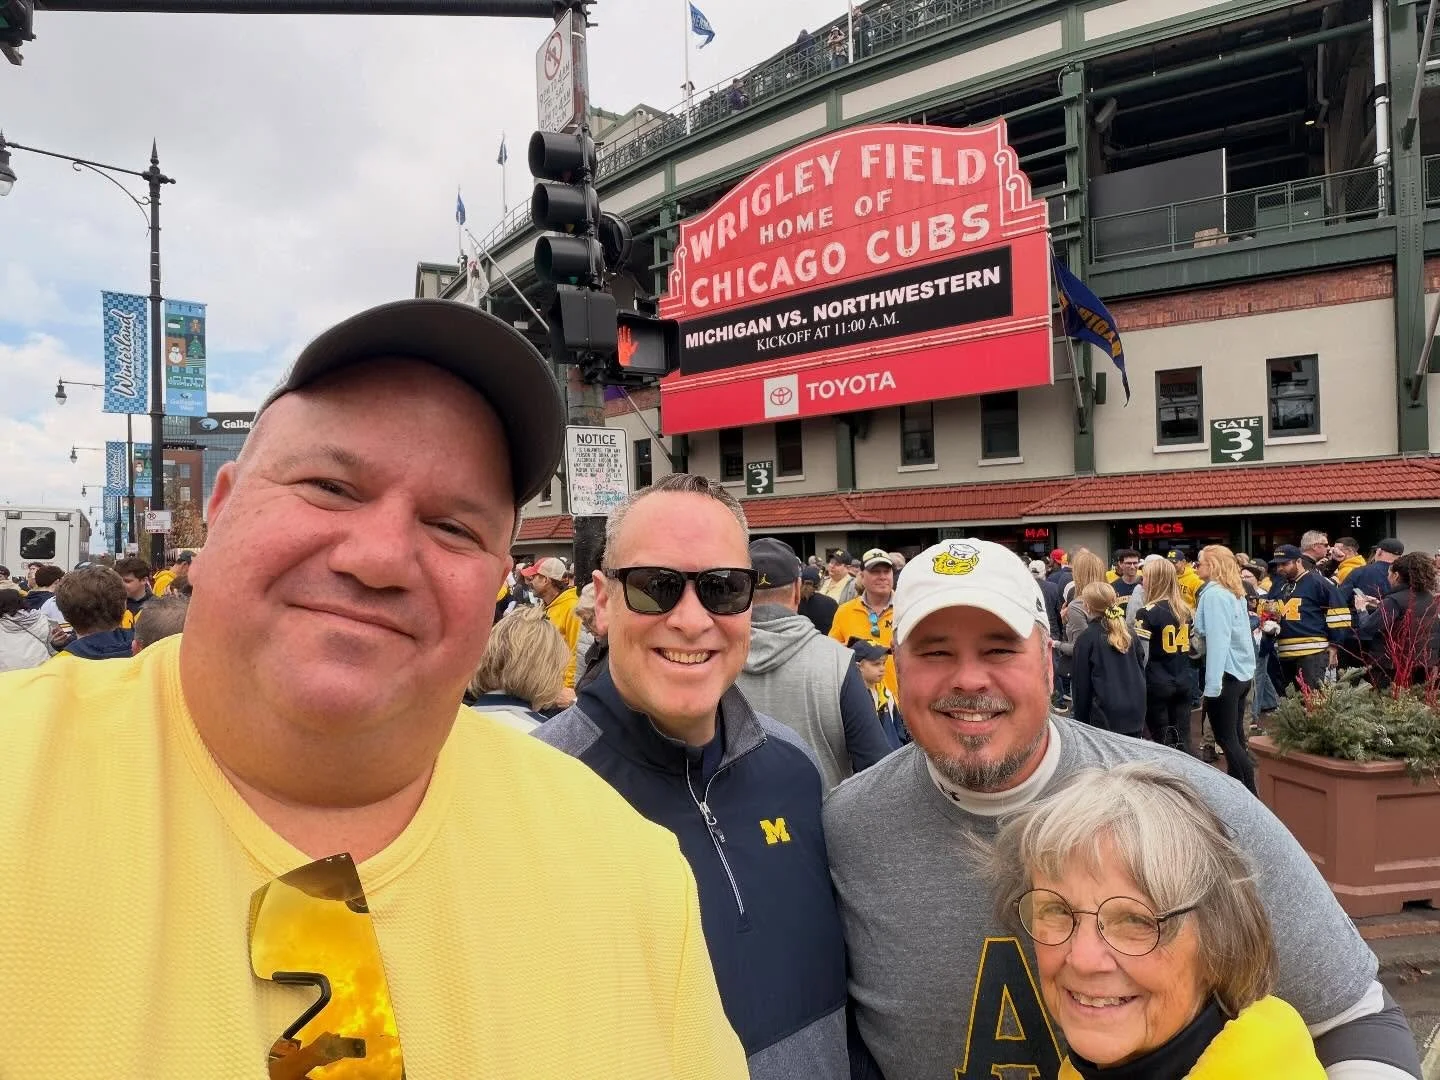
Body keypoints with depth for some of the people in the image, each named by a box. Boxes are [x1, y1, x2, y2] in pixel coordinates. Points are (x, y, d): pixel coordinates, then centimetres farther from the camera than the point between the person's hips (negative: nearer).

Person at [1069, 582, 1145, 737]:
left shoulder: (1086, 638, -8)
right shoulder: (1129, 633, 8)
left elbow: (1082, 683, -6)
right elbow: (1141, 670, 13)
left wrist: (1081, 720, 1)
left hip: (1107, 714, -5)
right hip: (1136, 710, 6)